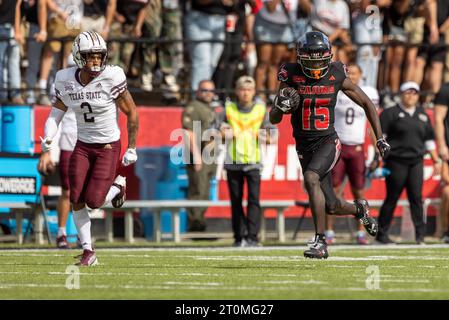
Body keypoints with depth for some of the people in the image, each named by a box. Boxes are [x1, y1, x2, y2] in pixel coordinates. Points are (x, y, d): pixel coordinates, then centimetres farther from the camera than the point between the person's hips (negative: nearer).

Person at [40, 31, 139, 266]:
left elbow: (131, 113, -9)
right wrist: (48, 138, -15)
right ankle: (88, 252, 10)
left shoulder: (111, 77, -17)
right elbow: (56, 113, 5)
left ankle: (117, 188, 24)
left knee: (93, 201, -11)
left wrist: (132, 149, -6)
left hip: (108, 147, -4)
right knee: (76, 200, -4)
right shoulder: (66, 81, -6)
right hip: (82, 146, 4)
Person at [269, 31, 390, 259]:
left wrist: (380, 138, 3)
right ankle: (359, 210, 42)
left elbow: (367, 104, 6)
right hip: (304, 146, 2)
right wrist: (281, 106, -23)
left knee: (311, 178, -32)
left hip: (327, 141, -2)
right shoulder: (291, 76, -5)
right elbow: (273, 119, 0)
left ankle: (320, 242, -27)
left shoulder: (336, 76, -6)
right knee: (332, 207, 5)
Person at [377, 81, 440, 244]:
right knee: (392, 198, -1)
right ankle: (381, 233, 7)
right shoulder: (390, 113, 0)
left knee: (416, 197, -2)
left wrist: (436, 159, 17)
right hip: (396, 162, -4)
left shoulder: (422, 115, 16)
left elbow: (429, 139, 21)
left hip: (416, 162, 4)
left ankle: (420, 234, 0)